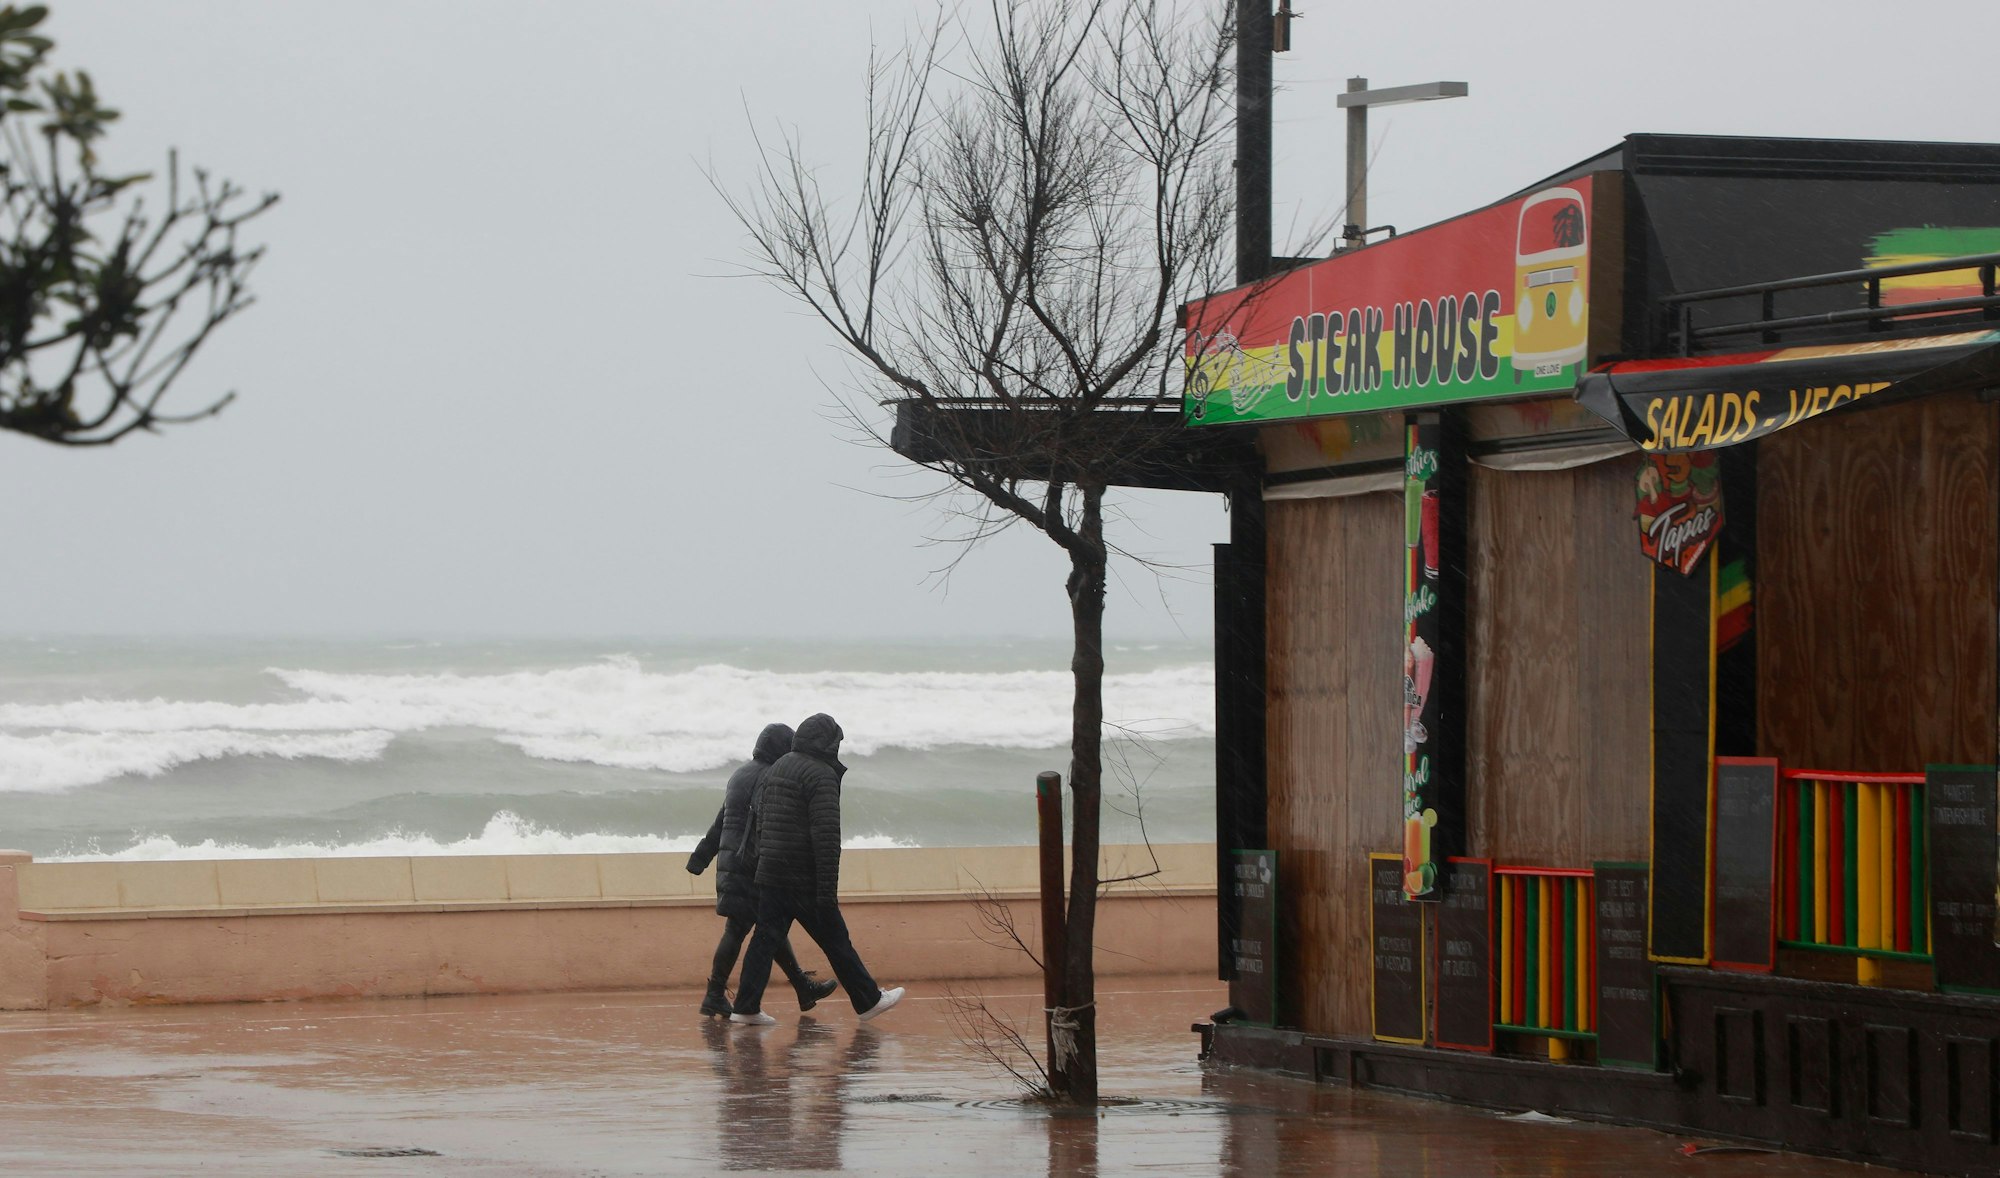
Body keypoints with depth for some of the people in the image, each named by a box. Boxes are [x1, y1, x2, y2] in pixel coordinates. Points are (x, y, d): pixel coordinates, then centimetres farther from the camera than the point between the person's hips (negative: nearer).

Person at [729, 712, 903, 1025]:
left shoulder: (777, 769, 13)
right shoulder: (821, 776, -13)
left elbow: (761, 819, 19)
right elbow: (826, 836, -18)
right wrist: (828, 890, -19)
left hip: (769, 874, 7)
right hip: (804, 879, -7)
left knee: (766, 938, 7)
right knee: (835, 941, 3)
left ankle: (746, 1008, 0)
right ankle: (869, 1001, 13)